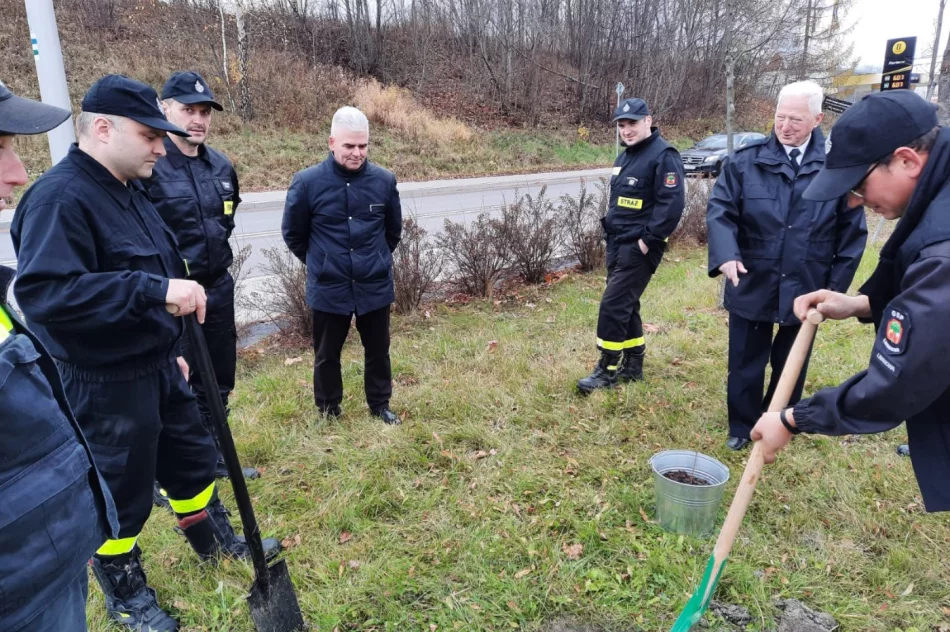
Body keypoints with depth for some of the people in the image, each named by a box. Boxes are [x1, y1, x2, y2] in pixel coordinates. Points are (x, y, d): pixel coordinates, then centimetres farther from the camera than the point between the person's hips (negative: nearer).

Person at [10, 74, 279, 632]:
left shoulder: (126, 193, 9)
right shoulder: (60, 198, -21)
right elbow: (44, 292, -33)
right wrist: (155, 290, -38)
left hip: (156, 368, 9)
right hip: (105, 384, -9)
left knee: (193, 455, 22)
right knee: (121, 489, 9)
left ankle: (215, 539, 45)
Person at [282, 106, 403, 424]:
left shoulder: (384, 180, -5)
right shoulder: (307, 182, -12)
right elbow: (293, 234, 2)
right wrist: (321, 264, 9)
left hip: (375, 286, 2)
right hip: (329, 289, -1)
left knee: (378, 350, 16)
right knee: (327, 354, 13)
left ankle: (380, 404, 36)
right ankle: (328, 411, 33)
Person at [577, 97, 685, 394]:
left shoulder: (663, 155, -13)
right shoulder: (625, 157, 16)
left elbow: (673, 203, -21)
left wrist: (648, 240, -21)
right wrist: (610, 231, 14)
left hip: (639, 246, -9)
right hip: (618, 243, 9)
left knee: (613, 305, -10)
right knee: (625, 304, 13)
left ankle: (608, 369, 3)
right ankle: (633, 365, 25)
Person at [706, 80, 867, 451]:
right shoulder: (745, 161, -4)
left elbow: (853, 232, 0)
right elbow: (719, 209, -9)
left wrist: (837, 284, -2)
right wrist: (726, 254, -27)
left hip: (805, 288, 1)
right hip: (752, 284, 0)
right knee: (745, 361, 12)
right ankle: (742, 426, 31)